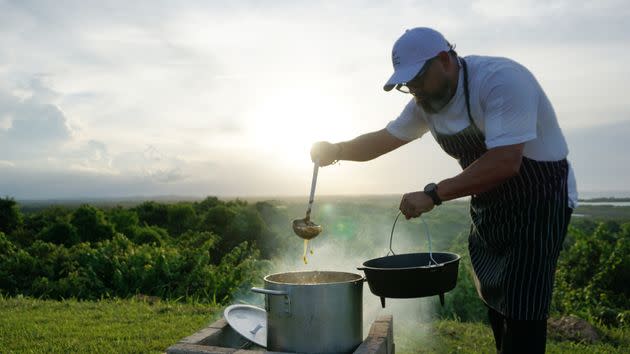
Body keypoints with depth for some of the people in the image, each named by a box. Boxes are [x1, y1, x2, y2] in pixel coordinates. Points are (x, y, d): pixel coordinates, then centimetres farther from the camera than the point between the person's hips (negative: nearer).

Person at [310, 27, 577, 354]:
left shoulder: (501, 80, -26)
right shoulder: (427, 100, -1)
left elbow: (505, 163, -35)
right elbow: (384, 139, 8)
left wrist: (433, 195, -36)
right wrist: (335, 150, -7)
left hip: (538, 203, -7)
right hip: (489, 209, 8)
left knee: (522, 316, -8)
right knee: (494, 303, 15)